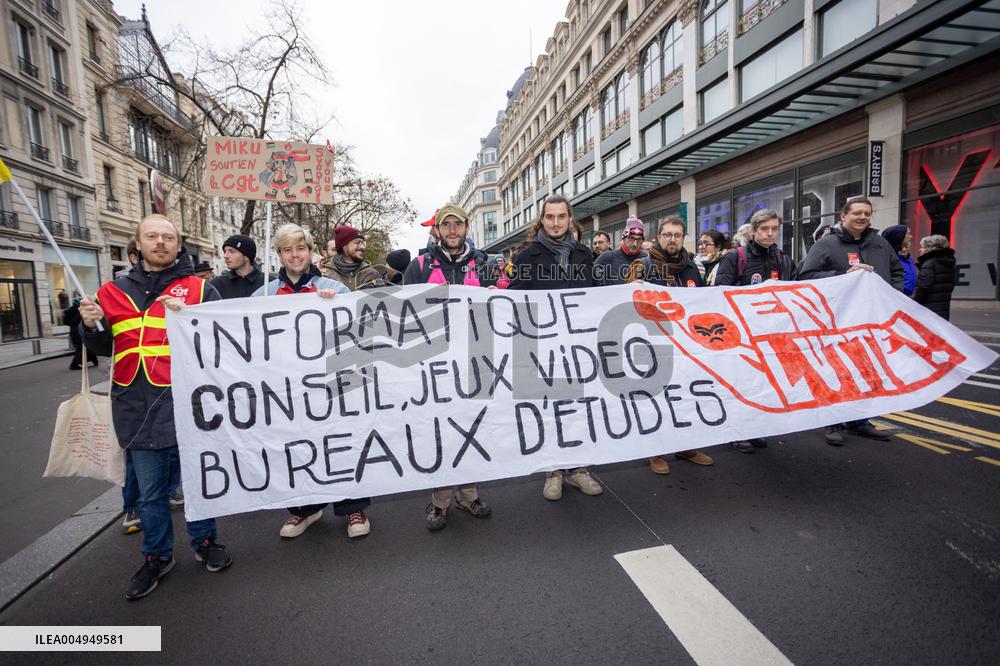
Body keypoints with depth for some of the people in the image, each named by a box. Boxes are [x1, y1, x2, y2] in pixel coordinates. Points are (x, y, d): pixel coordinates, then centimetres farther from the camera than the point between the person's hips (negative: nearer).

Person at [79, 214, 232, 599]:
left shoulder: (199, 288, 2)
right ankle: (157, 556, 32)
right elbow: (102, 348, 19)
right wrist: (91, 326, -1)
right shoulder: (114, 292, 12)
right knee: (150, 491, 14)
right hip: (137, 409, 3)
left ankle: (204, 542, 31)